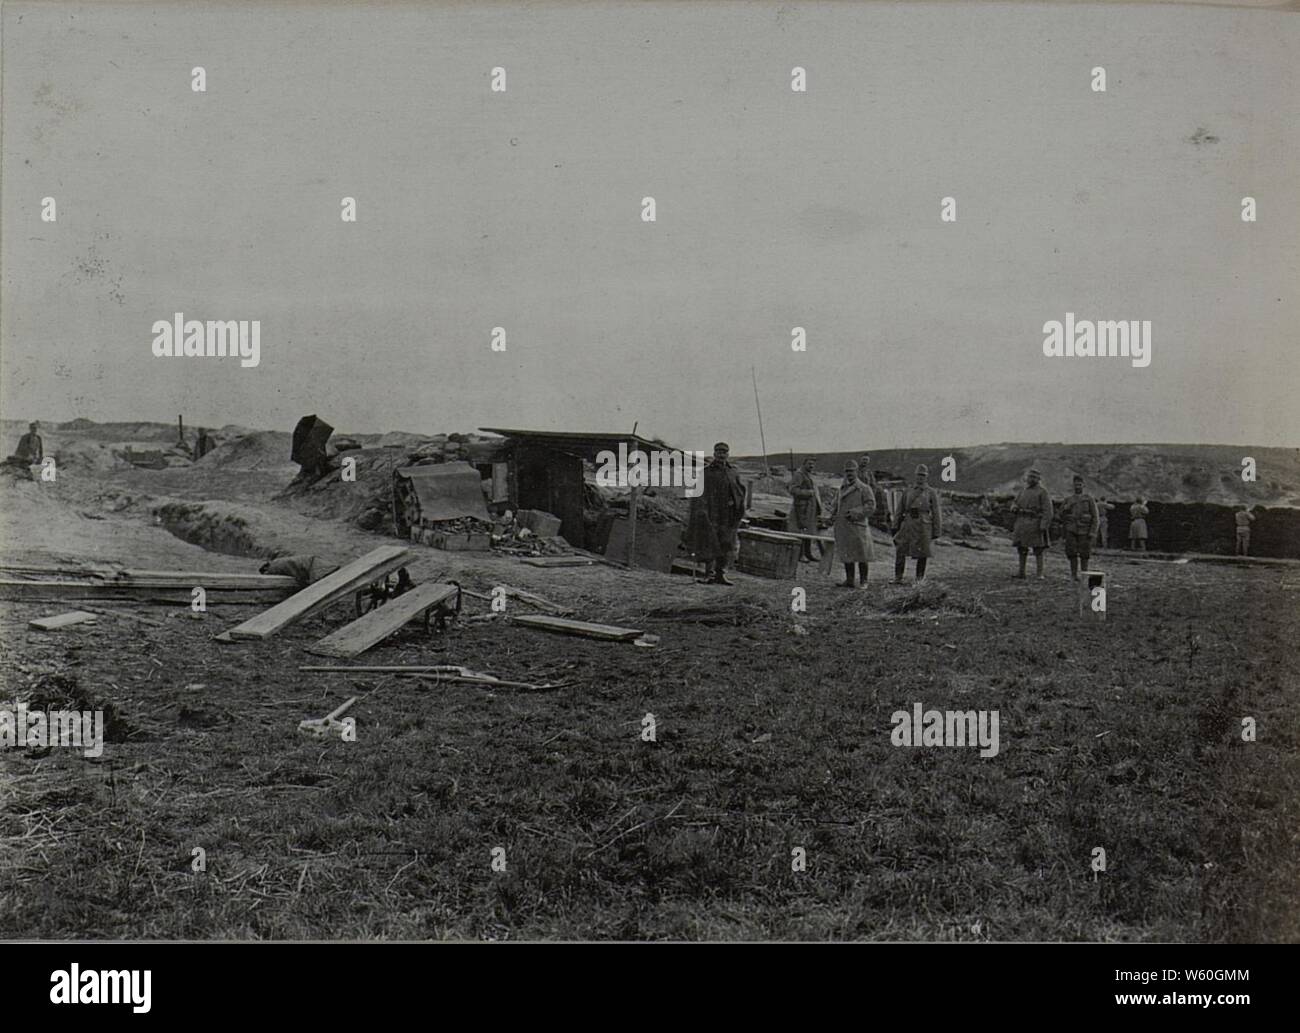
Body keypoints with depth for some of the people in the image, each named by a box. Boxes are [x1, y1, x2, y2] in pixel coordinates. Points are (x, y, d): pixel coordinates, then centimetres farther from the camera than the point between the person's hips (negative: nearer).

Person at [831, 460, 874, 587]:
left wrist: (855, 514, -18)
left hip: (857, 526, -6)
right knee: (846, 556, 9)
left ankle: (863, 581, 7)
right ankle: (849, 580, 16)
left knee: (862, 557, -1)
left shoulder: (864, 488, -3)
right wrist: (833, 517, 10)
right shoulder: (842, 488, 17)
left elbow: (871, 507, -9)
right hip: (842, 527, 6)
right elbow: (838, 505, 27)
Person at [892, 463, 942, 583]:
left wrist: (937, 531, -1)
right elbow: (900, 510, 15)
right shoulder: (908, 492, 14)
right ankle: (898, 578, -1)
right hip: (908, 524, 2)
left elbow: (936, 513, 4)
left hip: (924, 525, -2)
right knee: (900, 551, -5)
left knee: (922, 555, 3)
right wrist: (895, 527, 8)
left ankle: (920, 579, 13)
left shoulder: (931, 493, 6)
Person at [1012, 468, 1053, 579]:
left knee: (1038, 550, -5)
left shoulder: (1042, 492, -5)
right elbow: (1015, 504, 18)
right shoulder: (1023, 490, 13)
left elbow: (1047, 510, -10)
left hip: (1035, 523, -6)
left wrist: (1044, 525, -19)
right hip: (1022, 523, 6)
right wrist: (1014, 508, -8)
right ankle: (1021, 573, 13)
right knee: (1021, 548, 7)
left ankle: (1040, 574, -2)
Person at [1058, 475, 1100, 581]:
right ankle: (1074, 575, 2)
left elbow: (1095, 517, -3)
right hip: (1071, 531, 2)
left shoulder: (1089, 499, 0)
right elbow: (1062, 515, 13)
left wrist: (1092, 532, -11)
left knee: (1084, 554, 0)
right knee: (1072, 553, -4)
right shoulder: (1068, 499, 7)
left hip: (1084, 531, -2)